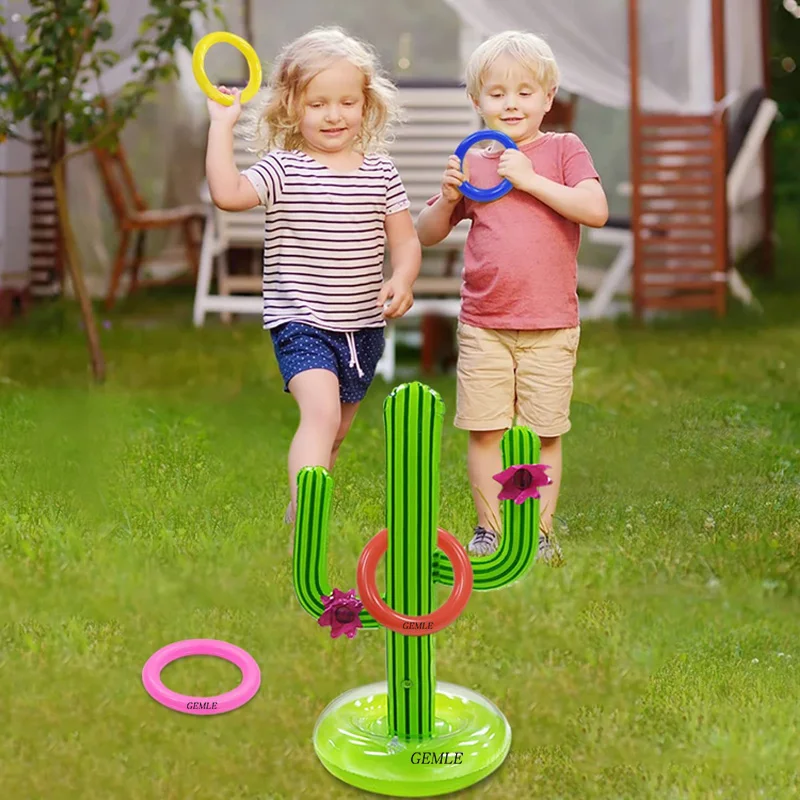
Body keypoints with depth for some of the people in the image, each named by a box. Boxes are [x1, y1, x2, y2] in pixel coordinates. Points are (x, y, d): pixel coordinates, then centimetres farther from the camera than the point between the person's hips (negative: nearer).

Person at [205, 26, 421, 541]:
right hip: (301, 321, -5)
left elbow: (405, 239, 6)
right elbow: (228, 193, -22)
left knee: (336, 433, 17)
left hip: (363, 325, 5)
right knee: (322, 411, -25)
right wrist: (222, 125, -20)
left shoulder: (381, 173, 4)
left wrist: (402, 281, -13)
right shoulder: (284, 169, -7)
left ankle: (298, 513, 38)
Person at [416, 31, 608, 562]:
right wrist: (448, 198, -6)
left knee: (544, 433, 5)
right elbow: (426, 234, 14)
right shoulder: (474, 164, 8)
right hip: (483, 325, 2)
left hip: (550, 327, -2)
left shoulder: (563, 149, 1)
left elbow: (596, 210, -15)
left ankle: (539, 531, 16)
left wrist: (531, 179, -16)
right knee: (485, 432, 3)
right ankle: (490, 529, 16)